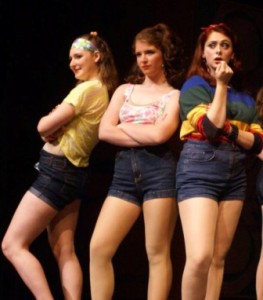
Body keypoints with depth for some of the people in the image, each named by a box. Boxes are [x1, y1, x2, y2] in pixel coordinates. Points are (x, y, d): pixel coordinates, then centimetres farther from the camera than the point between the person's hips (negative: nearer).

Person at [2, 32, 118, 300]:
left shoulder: (88, 89, -16)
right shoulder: (102, 93, 13)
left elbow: (43, 126, -17)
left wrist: (50, 123, 5)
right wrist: (55, 127, -7)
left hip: (56, 171, -10)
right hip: (73, 172, 10)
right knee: (64, 252, 7)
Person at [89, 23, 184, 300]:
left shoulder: (174, 96, 5)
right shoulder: (124, 90, 18)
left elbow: (160, 134, -12)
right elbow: (104, 131, 4)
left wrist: (124, 126, 2)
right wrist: (145, 137, -5)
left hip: (159, 171, -4)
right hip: (124, 172, 4)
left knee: (157, 254, -2)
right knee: (98, 248, -6)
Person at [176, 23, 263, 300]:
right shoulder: (194, 86, 0)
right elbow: (210, 129, -15)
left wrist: (231, 131, -11)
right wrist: (221, 86, -7)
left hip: (234, 174, 6)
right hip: (200, 171, -6)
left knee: (218, 258, 5)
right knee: (200, 257, -20)